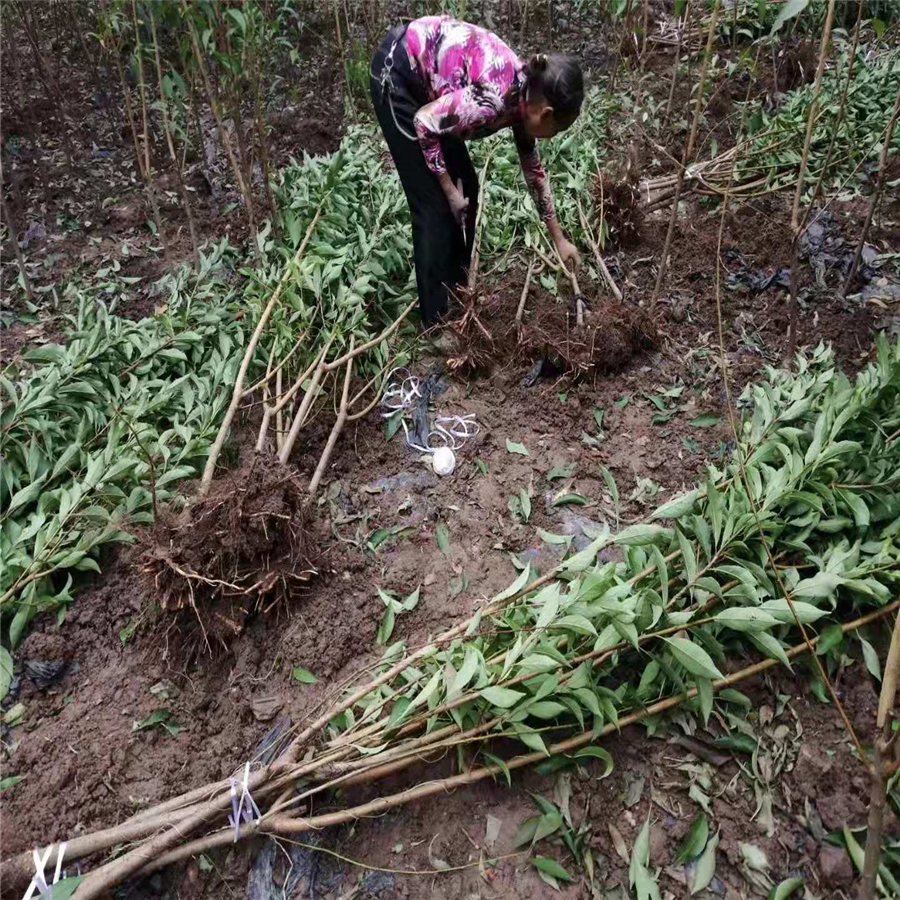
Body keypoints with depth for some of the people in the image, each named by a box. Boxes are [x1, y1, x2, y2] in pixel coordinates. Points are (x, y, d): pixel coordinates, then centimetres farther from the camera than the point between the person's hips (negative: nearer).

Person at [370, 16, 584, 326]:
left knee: (466, 186, 11)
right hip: (397, 73, -9)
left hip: (427, 75, 9)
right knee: (435, 202, -6)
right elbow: (423, 123, -21)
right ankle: (437, 319, 5)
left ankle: (458, 285, 29)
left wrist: (559, 239, 17)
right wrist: (450, 190, -12)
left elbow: (534, 170, 11)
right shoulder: (495, 101, -29)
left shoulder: (523, 97, -2)